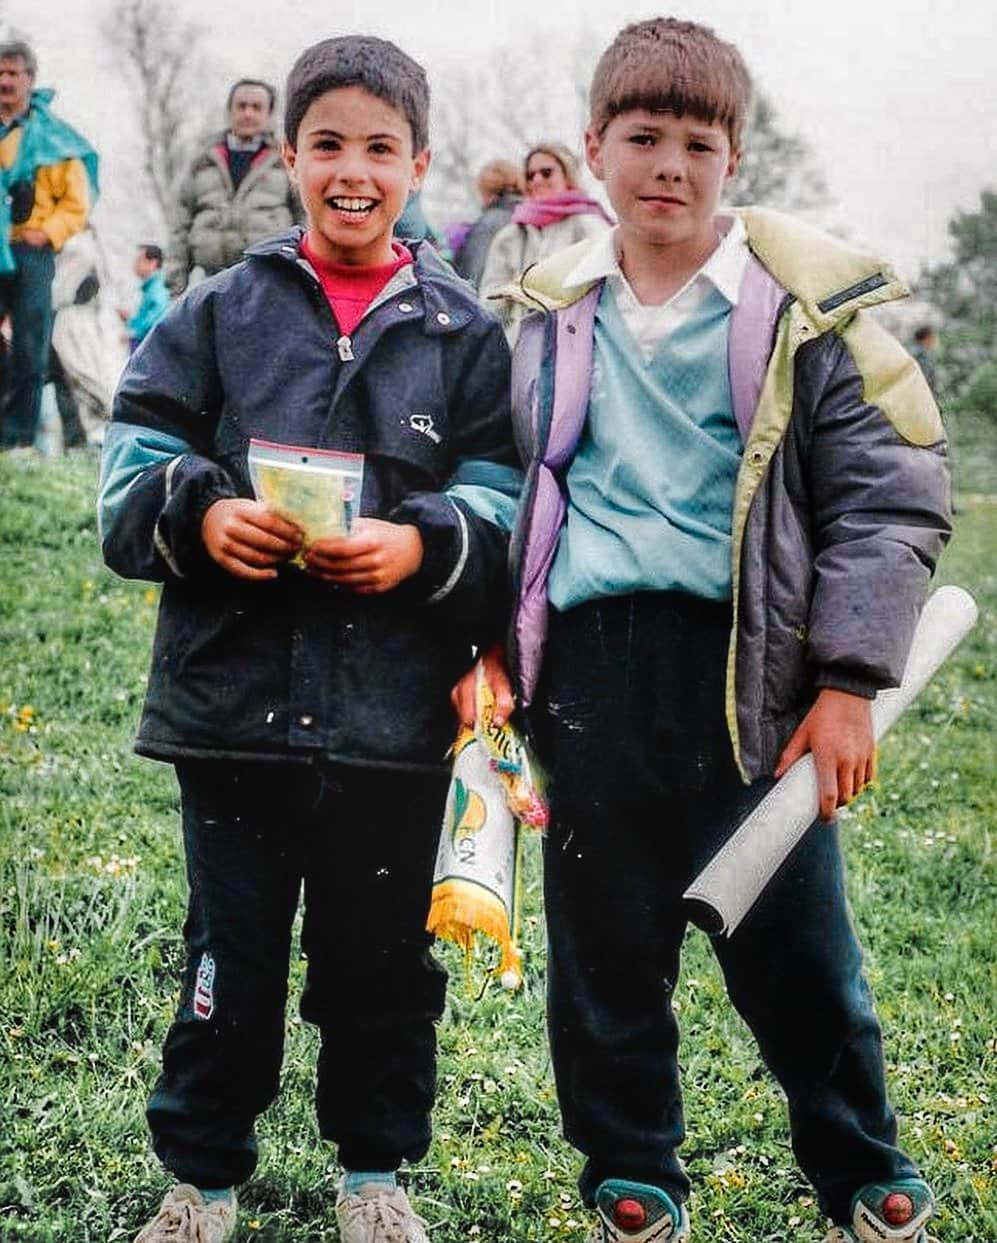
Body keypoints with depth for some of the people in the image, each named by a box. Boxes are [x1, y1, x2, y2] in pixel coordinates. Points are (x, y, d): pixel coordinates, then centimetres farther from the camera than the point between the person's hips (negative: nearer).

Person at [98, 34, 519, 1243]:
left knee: (381, 956, 11)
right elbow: (131, 468, 2)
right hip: (235, 693, 0)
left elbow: (503, 509, 1)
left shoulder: (463, 334, 5)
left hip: (395, 717, 0)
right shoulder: (221, 312, 5)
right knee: (231, 952, 10)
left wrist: (421, 546, -18)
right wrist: (200, 515, -18)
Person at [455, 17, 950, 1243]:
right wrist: (491, 648, 9)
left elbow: (891, 497, -3)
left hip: (745, 670, -3)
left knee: (791, 944, 4)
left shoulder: (802, 309, -2)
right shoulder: (555, 314, 10)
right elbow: (514, 493, 18)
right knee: (602, 948, 12)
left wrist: (850, 682, -9)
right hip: (589, 669, 3)